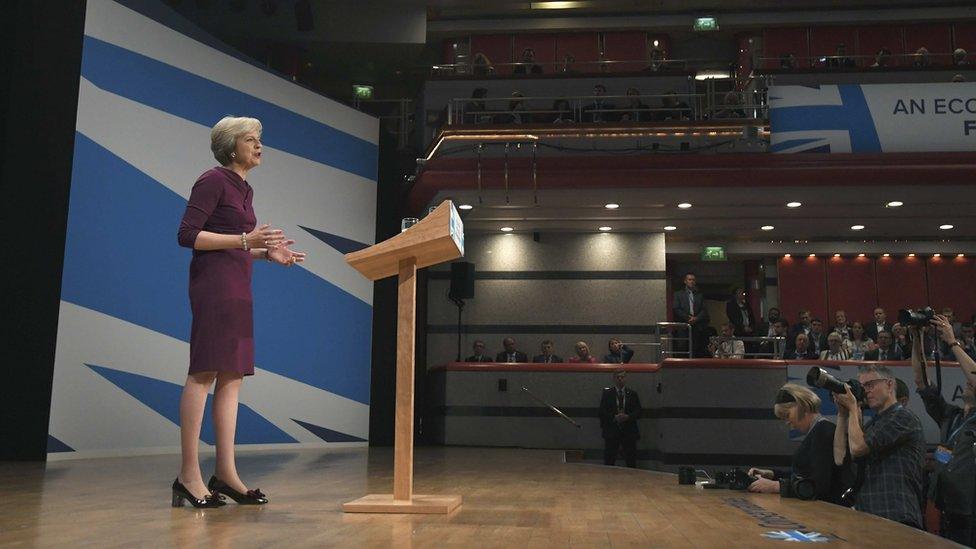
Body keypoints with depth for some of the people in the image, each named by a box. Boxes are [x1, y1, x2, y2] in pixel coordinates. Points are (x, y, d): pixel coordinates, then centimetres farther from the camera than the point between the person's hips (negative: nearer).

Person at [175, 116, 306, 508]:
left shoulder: (243, 189, 20)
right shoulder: (213, 180, -5)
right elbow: (187, 235, -13)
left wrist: (267, 253, 11)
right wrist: (246, 240, -18)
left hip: (237, 287, 9)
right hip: (214, 283, -9)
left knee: (232, 377, 5)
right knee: (204, 374, -10)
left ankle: (226, 473, 6)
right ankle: (189, 476, -7)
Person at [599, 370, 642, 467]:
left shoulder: (633, 394, 8)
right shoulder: (607, 393, 5)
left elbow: (638, 412, 3)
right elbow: (602, 412, -1)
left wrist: (627, 417, -15)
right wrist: (614, 417, -16)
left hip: (629, 432, 1)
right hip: (611, 432, -1)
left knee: (631, 462, 3)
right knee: (609, 461, 1)